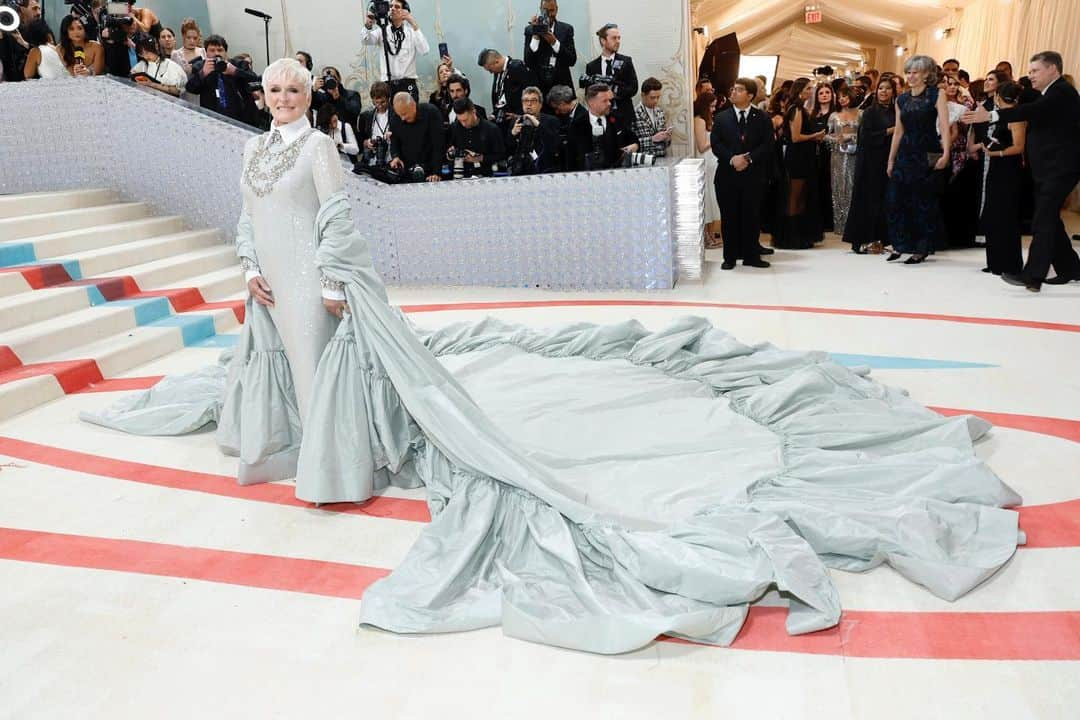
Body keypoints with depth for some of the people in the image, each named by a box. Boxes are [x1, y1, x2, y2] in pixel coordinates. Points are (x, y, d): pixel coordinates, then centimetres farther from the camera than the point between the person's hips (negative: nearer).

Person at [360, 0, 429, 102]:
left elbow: (424, 50, -11)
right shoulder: (382, 31, 11)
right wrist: (368, 25, -27)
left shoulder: (411, 31, 6)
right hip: (387, 85, 1)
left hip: (408, 84, -1)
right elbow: (365, 40, -6)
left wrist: (414, 24, -17)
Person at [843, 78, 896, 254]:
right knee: (869, 199, -4)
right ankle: (863, 240, -1)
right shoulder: (870, 112, 0)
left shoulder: (896, 112, 12)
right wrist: (889, 131, -13)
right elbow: (866, 136, -10)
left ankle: (877, 239, 8)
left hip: (888, 161, 4)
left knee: (884, 199, 3)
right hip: (871, 162, -4)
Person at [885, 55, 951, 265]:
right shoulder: (901, 100, 11)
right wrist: (891, 159, 14)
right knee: (897, 199, 0)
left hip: (928, 155, -4)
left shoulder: (936, 95, -2)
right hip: (905, 154, 4)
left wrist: (945, 154, -22)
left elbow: (944, 126, -11)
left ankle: (921, 248, 9)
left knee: (924, 202, 1)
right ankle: (900, 244, 12)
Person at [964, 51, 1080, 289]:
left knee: (1043, 221, -15)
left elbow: (1033, 111, -28)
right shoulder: (1049, 95, 19)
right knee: (1049, 219, 14)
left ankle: (1032, 275, -18)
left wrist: (991, 115, -36)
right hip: (1048, 169, 10)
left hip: (1059, 169, -10)